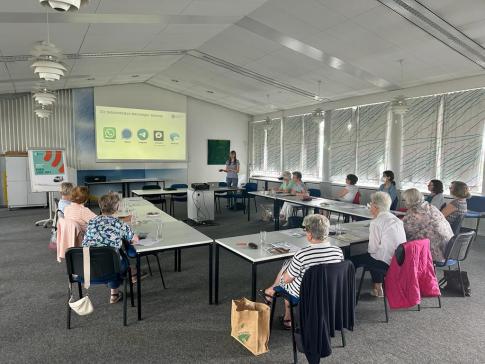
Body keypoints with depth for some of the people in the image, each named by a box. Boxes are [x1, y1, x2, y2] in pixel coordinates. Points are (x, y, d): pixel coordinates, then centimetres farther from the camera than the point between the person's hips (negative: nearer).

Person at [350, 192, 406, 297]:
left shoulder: (376, 222, -15)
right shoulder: (396, 219, 9)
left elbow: (372, 248, -12)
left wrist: (369, 251, 9)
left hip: (388, 263, -9)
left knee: (353, 260, 4)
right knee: (373, 257, 32)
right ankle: (378, 288, 37)